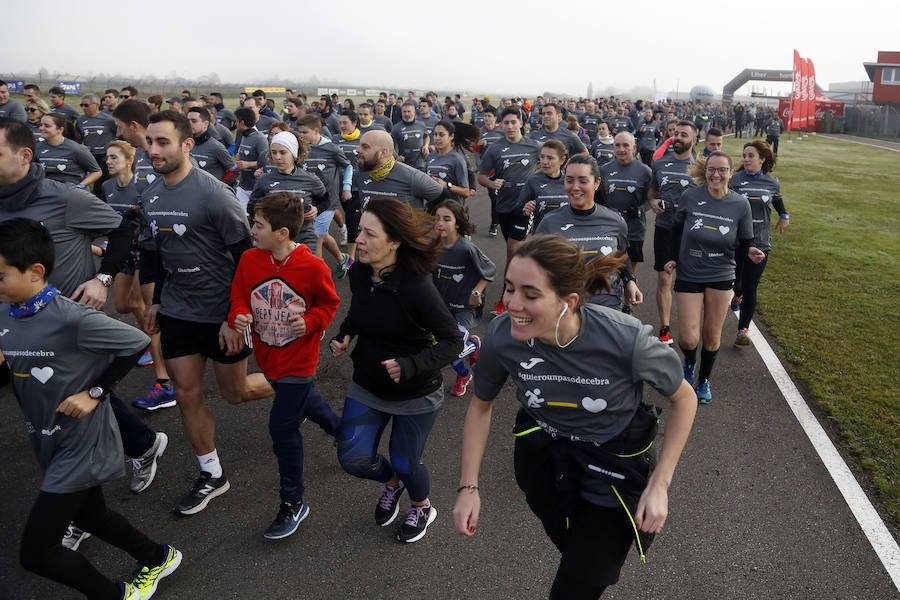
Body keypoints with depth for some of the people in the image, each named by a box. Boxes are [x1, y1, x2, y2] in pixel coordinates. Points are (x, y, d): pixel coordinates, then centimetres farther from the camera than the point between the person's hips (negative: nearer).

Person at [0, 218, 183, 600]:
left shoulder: (72, 319, -26)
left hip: (81, 446, -8)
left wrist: (95, 392, -19)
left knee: (35, 552, -3)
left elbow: (137, 343, -19)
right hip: (49, 443, 8)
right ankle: (159, 559, 47)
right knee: (90, 515, 25)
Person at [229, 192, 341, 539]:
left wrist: (310, 322, -21)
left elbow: (329, 303, -4)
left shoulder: (312, 266, -19)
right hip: (267, 357, 6)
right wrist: (239, 316, -17)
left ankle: (293, 503, 11)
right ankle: (340, 428, 60)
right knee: (304, 401, 27)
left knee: (282, 426, -6)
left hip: (298, 359, -6)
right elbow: (239, 296, 4)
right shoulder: (249, 260, -7)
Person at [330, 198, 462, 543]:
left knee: (405, 464, 9)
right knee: (353, 459, 0)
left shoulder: (416, 287, -28)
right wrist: (345, 334, -6)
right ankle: (391, 483, 38)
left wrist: (410, 366, -38)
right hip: (367, 385, 5)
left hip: (415, 392, -5)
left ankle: (422, 507, 46)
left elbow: (452, 341, -24)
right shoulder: (358, 273, -9)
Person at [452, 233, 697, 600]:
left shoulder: (628, 341, -32)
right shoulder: (502, 336, -25)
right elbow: (481, 405, -4)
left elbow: (684, 399, -11)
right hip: (541, 459, 3)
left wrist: (659, 484, -14)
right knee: (571, 552, 28)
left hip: (612, 471, -3)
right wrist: (468, 487, -8)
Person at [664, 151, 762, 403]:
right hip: (689, 276, -1)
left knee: (712, 335, 10)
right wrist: (673, 258, 4)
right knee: (688, 339, -5)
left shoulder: (740, 204, -5)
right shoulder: (690, 198, -7)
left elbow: (744, 244, 2)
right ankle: (689, 363, 32)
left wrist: (751, 252, -20)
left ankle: (704, 380, 35)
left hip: (721, 277, 1)